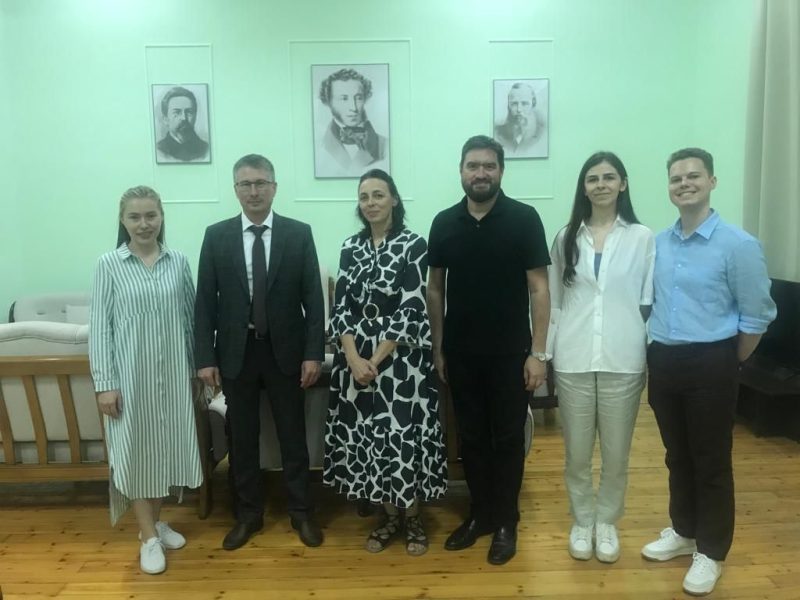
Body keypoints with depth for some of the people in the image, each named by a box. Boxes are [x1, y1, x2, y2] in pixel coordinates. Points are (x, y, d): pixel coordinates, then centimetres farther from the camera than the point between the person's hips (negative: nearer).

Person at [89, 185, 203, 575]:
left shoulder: (178, 262, 1)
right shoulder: (109, 264, -5)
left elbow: (190, 319, 6)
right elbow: (99, 327, -6)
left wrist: (197, 368, 7)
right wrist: (105, 383, -10)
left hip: (172, 372, 3)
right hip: (129, 374, -2)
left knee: (165, 445, 13)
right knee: (134, 449, 5)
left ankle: (156, 522, 32)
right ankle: (148, 537, 19)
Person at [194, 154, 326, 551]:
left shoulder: (299, 233, -2)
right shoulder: (216, 236, 1)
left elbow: (313, 298, -3)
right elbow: (205, 301, 1)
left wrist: (313, 353, -8)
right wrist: (205, 357, -4)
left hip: (286, 351, -1)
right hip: (236, 352, 1)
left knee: (293, 435, 10)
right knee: (241, 438, 12)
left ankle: (301, 512, 26)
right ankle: (248, 514, 29)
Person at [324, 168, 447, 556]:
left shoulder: (413, 245, -6)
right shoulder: (350, 247, 7)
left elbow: (411, 311, -12)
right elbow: (341, 308, 2)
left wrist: (376, 360, -13)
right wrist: (354, 358, -11)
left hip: (401, 360, -4)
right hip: (356, 360, 4)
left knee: (405, 435, 1)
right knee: (366, 437, 9)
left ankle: (413, 518, 23)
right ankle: (389, 516, 27)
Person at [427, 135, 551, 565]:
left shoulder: (523, 219, -6)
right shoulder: (444, 223, 3)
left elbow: (538, 288, -7)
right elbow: (435, 288, 8)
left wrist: (538, 352, -11)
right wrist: (437, 346, 6)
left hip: (509, 352, -3)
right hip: (461, 352, 3)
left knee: (508, 439, 9)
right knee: (471, 437, 14)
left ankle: (506, 522, 25)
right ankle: (480, 513, 30)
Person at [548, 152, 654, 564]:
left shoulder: (642, 238, 1)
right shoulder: (566, 238, 7)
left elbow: (649, 303, 2)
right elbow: (554, 300, 8)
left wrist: (652, 356, -1)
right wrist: (543, 351, 5)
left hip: (622, 360, -1)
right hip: (573, 359, 1)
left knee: (616, 453, 10)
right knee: (576, 453, 9)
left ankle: (607, 522, 32)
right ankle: (582, 521, 30)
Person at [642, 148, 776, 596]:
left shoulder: (738, 245, -11)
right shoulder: (658, 243, 5)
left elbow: (758, 316, -7)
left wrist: (727, 366, -1)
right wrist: (660, 352, 11)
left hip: (709, 365, -5)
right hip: (664, 361, 5)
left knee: (711, 462, 7)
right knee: (677, 456, 18)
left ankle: (712, 552, 25)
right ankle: (683, 532, 37)